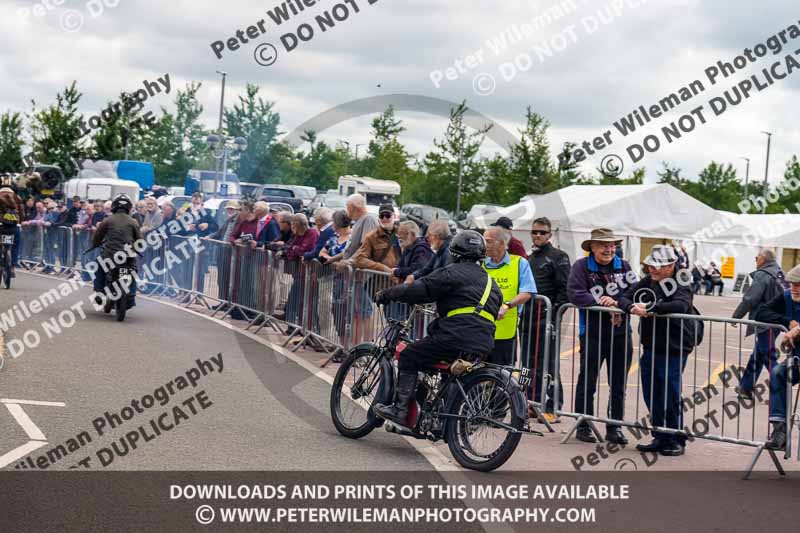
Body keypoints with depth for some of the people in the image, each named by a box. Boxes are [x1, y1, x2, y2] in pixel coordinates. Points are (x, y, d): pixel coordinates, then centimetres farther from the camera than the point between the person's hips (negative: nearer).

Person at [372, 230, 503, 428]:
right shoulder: (491, 283, 23)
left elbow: (419, 289, -4)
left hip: (456, 338, -8)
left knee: (409, 358, 4)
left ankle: (400, 409, -3)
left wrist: (387, 294, 8)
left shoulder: (453, 273, -1)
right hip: (483, 346, 8)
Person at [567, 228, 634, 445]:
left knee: (618, 385, 8)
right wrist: (605, 304, -19)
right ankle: (583, 426, 13)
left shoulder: (623, 266, 8)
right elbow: (575, 294, -16)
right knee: (587, 382, 3)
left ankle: (614, 428, 17)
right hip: (592, 333, -3)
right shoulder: (581, 266, -3)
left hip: (620, 334, 4)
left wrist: (618, 303, -19)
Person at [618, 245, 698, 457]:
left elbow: (680, 306, -31)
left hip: (674, 351, -6)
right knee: (651, 396, 11)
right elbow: (624, 298, 6)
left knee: (670, 397, -3)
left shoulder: (681, 287, -10)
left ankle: (676, 441, 10)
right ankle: (660, 438, 23)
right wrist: (632, 308, -18)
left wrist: (649, 309, -28)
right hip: (650, 349, 6)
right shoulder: (647, 282, 8)